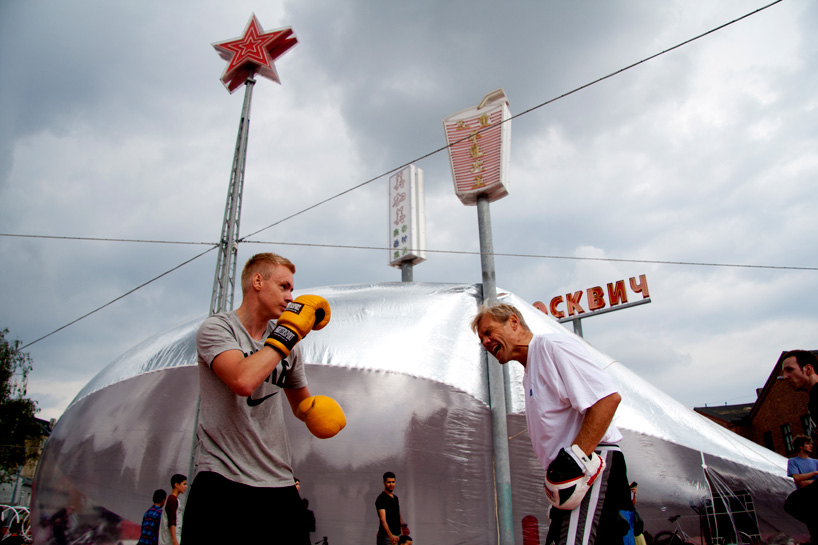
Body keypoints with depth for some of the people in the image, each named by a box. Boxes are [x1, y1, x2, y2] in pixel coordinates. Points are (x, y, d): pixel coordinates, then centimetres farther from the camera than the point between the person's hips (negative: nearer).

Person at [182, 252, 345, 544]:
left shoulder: (287, 343, 12)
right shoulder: (216, 328, -4)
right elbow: (243, 381, -24)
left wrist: (314, 408, 0)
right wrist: (289, 332, -15)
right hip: (221, 480, -5)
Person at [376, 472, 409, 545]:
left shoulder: (395, 498, 12)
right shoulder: (381, 498, -14)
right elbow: (383, 519, -24)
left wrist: (402, 532, 13)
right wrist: (390, 535, -37)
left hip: (398, 535, 7)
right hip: (386, 536, -7)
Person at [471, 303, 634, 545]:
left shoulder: (552, 345, -8)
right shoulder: (529, 374, 24)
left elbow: (608, 398, -19)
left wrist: (576, 457, -22)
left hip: (590, 467, -10)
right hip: (570, 480, 10)